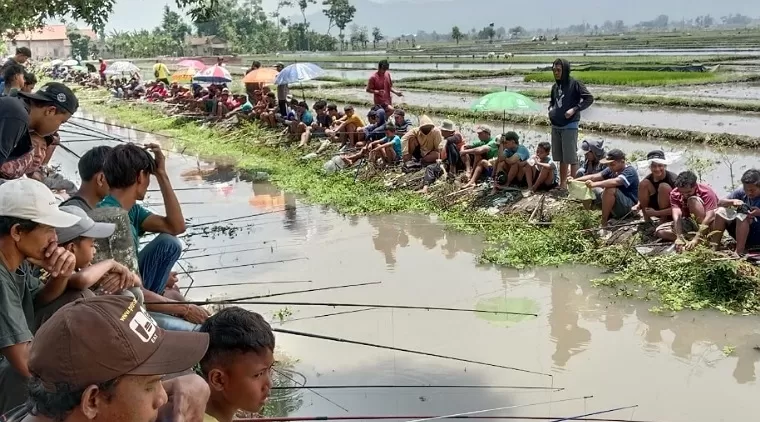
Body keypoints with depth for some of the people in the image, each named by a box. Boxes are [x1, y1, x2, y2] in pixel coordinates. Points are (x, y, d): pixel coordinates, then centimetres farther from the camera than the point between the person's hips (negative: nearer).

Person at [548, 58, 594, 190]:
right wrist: (551, 109, 7)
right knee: (561, 158, 13)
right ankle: (562, 184, 21)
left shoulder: (574, 84, -8)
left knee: (571, 158, -5)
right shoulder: (555, 86, 11)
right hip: (555, 126, 7)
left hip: (569, 126, -7)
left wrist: (574, 109, -18)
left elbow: (589, 98, -12)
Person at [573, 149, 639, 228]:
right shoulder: (612, 170, 4)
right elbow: (594, 177, -6)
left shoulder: (630, 172, -18)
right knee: (588, 189, 4)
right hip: (615, 205, 8)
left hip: (629, 206, -8)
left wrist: (594, 184, -49)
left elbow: (615, 182, -38)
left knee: (610, 190, -36)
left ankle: (603, 224, -27)